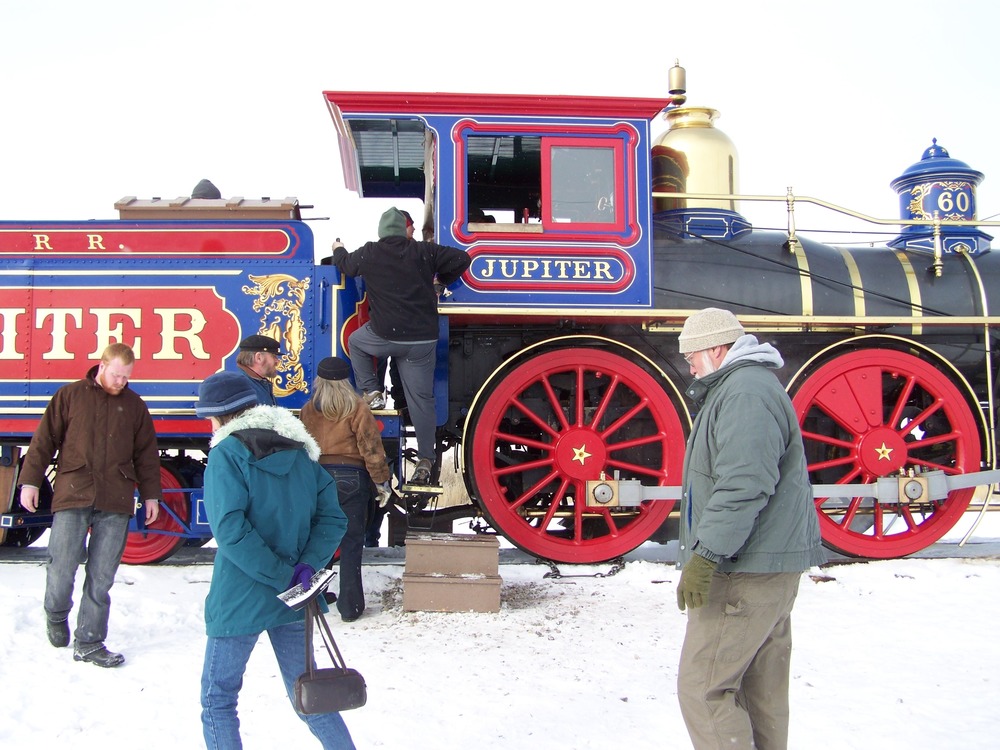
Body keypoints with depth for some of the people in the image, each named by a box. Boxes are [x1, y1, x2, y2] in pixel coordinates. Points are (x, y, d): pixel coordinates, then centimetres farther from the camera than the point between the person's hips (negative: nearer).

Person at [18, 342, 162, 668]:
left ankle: (89, 644, 12)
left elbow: (146, 454, 16)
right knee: (61, 567, -4)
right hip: (72, 496, -1)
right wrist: (30, 481, 0)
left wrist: (150, 494, 13)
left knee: (101, 578, 2)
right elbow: (44, 440, 6)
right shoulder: (70, 396, 7)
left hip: (116, 504, 2)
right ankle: (56, 616, 27)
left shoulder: (134, 405, 13)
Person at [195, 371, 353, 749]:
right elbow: (332, 518, 1)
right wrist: (307, 566, -9)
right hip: (292, 602, 5)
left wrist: (283, 576, -17)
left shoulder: (227, 453, -11)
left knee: (218, 699, 11)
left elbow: (229, 529, -20)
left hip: (239, 600, -5)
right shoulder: (300, 452, 6)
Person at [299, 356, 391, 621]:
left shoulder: (308, 410, 4)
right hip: (351, 478, -3)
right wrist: (382, 481, -1)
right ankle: (350, 606, 4)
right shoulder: (356, 409, -7)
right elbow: (371, 448, -9)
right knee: (351, 544, 2)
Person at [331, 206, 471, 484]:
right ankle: (425, 461, 10)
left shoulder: (369, 253, 2)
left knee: (356, 341, 32)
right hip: (422, 341, 1)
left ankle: (371, 393, 21)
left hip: (384, 337, -1)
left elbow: (345, 264, 22)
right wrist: (442, 280, 21)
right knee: (421, 399, 7)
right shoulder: (423, 252, 0)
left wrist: (338, 250, 45)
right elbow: (461, 259, 3)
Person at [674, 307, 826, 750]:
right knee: (761, 690, 16)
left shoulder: (747, 393, -16)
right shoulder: (740, 387, 19)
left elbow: (743, 486, -27)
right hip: (768, 566, 11)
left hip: (747, 571, -11)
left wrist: (706, 555, -27)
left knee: (702, 687, -9)